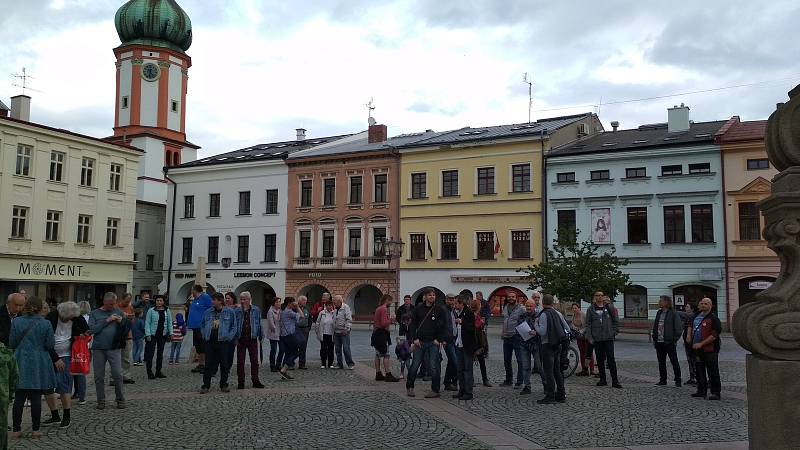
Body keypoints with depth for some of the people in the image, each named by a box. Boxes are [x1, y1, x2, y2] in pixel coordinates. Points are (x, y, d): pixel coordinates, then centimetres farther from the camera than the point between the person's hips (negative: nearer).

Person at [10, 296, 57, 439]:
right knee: (36, 398, 4)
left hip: (20, 363, 1)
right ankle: (35, 430, 9)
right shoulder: (45, 324, -7)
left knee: (19, 398, 7)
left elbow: (11, 343, 0)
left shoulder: (16, 322, -3)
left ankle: (16, 430, 12)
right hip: (39, 364, -1)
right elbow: (50, 345, -4)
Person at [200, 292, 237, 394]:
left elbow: (234, 326, 4)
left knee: (224, 364, 4)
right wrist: (205, 336, 6)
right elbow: (202, 325, 18)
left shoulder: (229, 312, 1)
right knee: (208, 364, 2)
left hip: (223, 342, -2)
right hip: (210, 342, 2)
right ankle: (206, 386, 9)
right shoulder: (207, 312, 9)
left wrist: (229, 337, -5)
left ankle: (224, 385, 16)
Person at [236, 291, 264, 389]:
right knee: (240, 361, 5)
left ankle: (255, 380, 15)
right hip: (241, 339, 0)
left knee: (254, 360, 5)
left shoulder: (256, 310, 2)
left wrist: (260, 336, 4)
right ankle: (241, 381, 15)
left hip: (252, 338, 0)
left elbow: (259, 323, 7)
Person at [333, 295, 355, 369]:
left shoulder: (345, 307, -9)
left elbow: (349, 319, -14)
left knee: (346, 348, -8)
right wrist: (334, 331, 13)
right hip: (336, 332, 8)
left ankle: (351, 364, 1)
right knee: (338, 349, 9)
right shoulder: (336, 309, 15)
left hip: (344, 332, -8)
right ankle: (340, 364, 17)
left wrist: (346, 329, -18)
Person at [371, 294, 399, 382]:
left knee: (378, 355, 11)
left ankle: (378, 374, 15)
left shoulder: (378, 308, 15)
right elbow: (384, 323, -23)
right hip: (382, 333, -10)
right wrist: (391, 319, -9)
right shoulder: (384, 309, -14)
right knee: (386, 355, -8)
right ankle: (388, 375, -8)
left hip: (376, 333, 10)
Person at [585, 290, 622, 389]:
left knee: (611, 359, -5)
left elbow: (616, 321, 12)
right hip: (597, 339, 1)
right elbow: (588, 324, 4)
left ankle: (615, 381, -3)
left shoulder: (609, 308, 5)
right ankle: (602, 380, 16)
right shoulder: (590, 309, 5)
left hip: (608, 338, -1)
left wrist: (614, 332, 2)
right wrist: (589, 337, -3)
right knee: (600, 360, 7)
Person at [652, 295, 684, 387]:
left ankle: (678, 381, 8)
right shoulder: (659, 313, 12)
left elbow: (679, 327, -10)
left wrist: (675, 339, -11)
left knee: (674, 362, 1)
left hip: (669, 342, -7)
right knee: (661, 362, 12)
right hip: (659, 343, 7)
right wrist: (654, 338, 12)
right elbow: (655, 326, 18)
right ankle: (662, 380, 21)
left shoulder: (673, 313, -9)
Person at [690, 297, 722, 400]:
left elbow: (714, 335, -15)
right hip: (697, 350, 7)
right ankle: (701, 391, 21)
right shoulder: (695, 316, 12)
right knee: (699, 372, 12)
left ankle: (716, 392, 4)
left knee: (713, 372, -2)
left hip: (710, 350, -7)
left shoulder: (713, 318, -9)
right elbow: (691, 327, 27)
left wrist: (701, 344, -17)